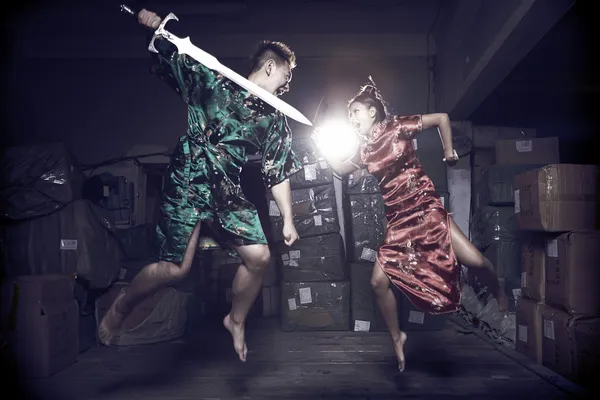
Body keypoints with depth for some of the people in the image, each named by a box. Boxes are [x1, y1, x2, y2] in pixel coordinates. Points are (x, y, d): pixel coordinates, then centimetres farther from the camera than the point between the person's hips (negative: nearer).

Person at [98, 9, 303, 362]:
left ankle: (236, 321, 19)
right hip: (187, 183, -5)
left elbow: (278, 173, 12)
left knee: (259, 256, -8)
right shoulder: (213, 81, 0)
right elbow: (168, 58, 7)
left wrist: (288, 219, 8)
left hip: (228, 193, 5)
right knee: (177, 268, -12)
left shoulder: (274, 120, 10)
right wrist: (156, 28, -14)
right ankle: (121, 307, 16)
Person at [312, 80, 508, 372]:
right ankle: (397, 338, 14)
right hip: (398, 221, 5)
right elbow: (341, 170, 23)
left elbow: (442, 118, 2)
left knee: (474, 260, -14)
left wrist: (449, 151, -1)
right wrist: (322, 147, 11)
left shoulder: (397, 127, -3)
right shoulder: (364, 150, 11)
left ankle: (498, 293, 21)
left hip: (426, 209, -4)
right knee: (378, 281, -7)